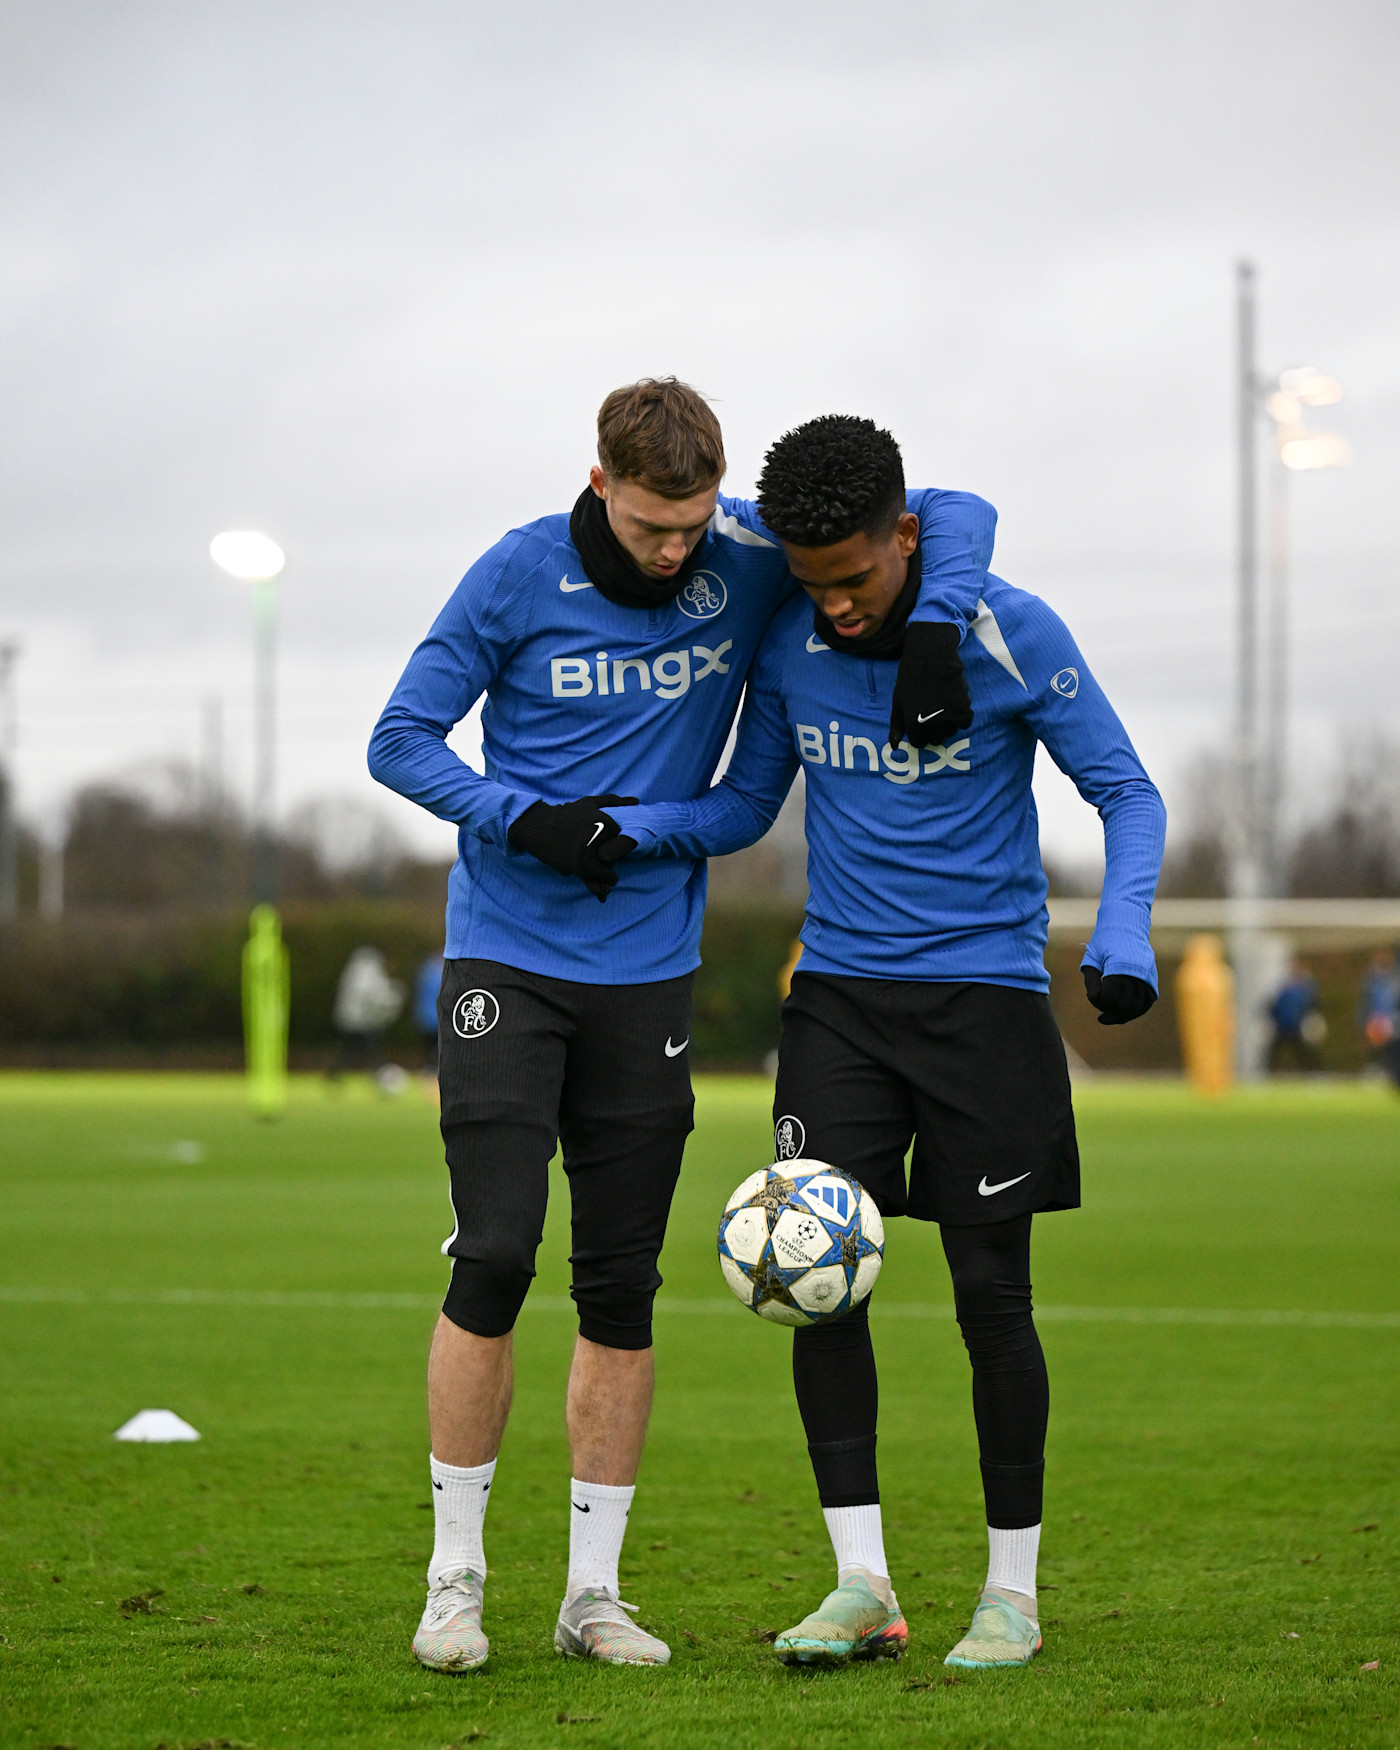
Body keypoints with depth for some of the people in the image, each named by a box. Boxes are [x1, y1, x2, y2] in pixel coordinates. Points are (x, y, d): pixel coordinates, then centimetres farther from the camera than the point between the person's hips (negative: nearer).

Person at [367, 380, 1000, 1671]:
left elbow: (953, 514, 3)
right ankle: (454, 1576, 2)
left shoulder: (750, 560, -2)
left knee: (622, 1288, 3)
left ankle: (595, 1591, 11)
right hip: (508, 962, -2)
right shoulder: (522, 576, -7)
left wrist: (935, 628, -16)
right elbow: (401, 740, -1)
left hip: (646, 978, 2)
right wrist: (528, 821, -15)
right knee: (494, 1260, -10)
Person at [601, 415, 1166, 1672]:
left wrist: (1123, 934, -22)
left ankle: (1013, 1592, 10)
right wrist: (631, 827, -8)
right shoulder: (789, 645, 2)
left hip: (984, 998, -3)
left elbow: (1125, 792, -4)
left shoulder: (1012, 635, -9)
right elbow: (744, 808, 12)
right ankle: (863, 1586, -2)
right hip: (839, 995, 3)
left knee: (992, 1295, -2)